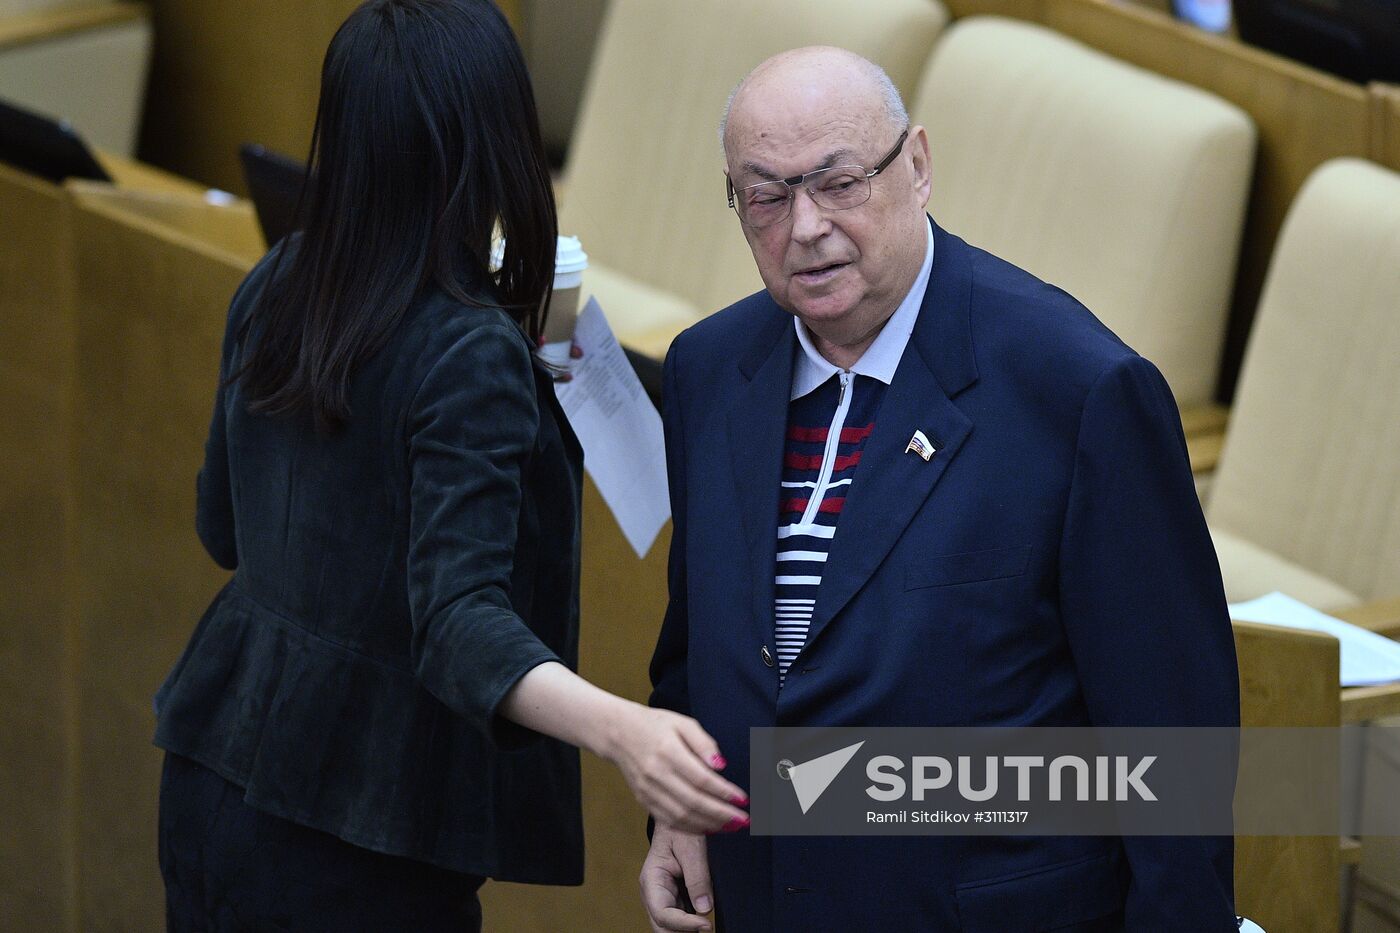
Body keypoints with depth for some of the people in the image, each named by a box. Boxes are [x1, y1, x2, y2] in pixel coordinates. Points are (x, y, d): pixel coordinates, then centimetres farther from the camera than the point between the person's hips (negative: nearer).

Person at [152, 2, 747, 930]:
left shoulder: (272, 293, 0)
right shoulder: (470, 357, -20)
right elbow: (459, 620, -30)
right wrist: (621, 727, -46)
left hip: (212, 787, 7)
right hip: (348, 846, -7)